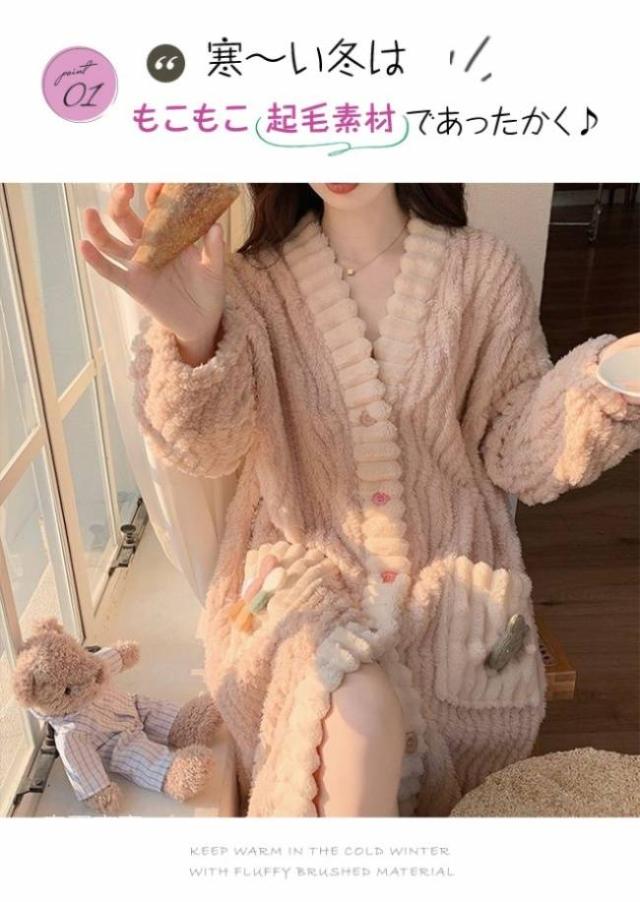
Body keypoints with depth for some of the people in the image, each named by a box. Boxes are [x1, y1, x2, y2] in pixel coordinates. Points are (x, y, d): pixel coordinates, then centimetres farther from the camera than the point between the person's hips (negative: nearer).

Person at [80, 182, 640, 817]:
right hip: (307, 558, -1)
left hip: (447, 562, 2)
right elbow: (206, 449, -14)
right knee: (357, 710, -28)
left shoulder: (482, 269, -4)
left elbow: (514, 452, -1)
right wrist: (192, 335, -34)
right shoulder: (258, 278, -4)